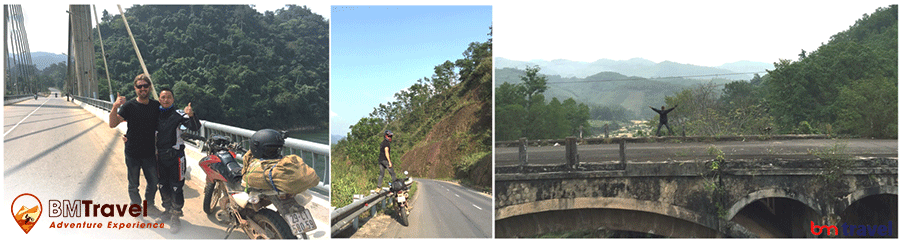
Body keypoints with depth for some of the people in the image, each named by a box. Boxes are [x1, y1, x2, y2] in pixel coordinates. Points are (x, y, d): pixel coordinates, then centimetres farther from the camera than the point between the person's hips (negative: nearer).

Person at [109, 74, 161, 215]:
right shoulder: (129, 106, -9)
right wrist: (115, 107, -33)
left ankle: (149, 205, 36)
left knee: (154, 182, 13)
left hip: (149, 153, 3)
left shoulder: (156, 106, 2)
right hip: (132, 153, -3)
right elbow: (112, 124, -18)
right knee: (133, 185, 9)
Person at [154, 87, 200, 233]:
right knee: (163, 185, 16)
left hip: (176, 155, -5)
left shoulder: (178, 114, -8)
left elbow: (195, 127, -18)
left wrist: (191, 116, -38)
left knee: (176, 187, -4)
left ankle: (176, 217, 7)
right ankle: (168, 211, 33)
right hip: (160, 156, 5)